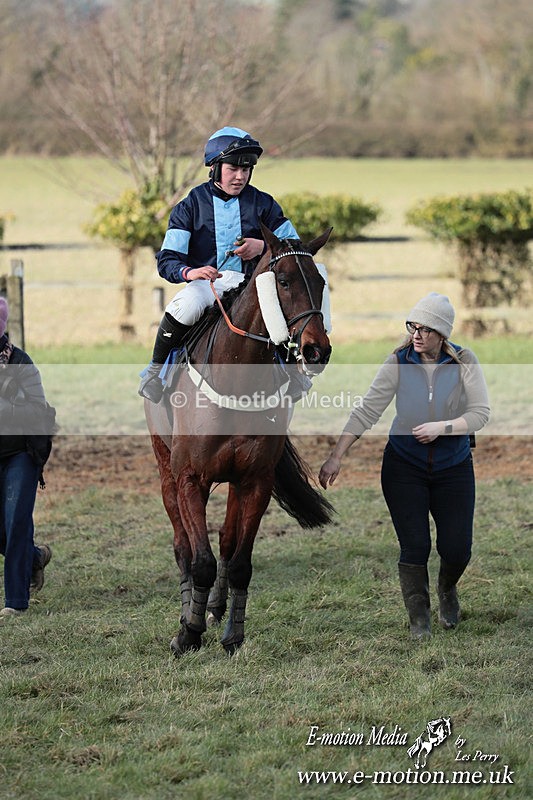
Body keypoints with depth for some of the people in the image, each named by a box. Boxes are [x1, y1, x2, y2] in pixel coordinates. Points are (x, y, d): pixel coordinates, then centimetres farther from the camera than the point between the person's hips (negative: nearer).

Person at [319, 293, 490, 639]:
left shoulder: (464, 362, -9)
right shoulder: (399, 362, -10)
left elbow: (480, 413, -12)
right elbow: (367, 410, -13)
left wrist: (441, 428, -27)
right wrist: (336, 457, -19)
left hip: (453, 466, 1)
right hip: (404, 465, 0)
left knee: (457, 549, -1)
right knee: (414, 546, -6)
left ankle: (447, 588, 34)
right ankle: (419, 617, 14)